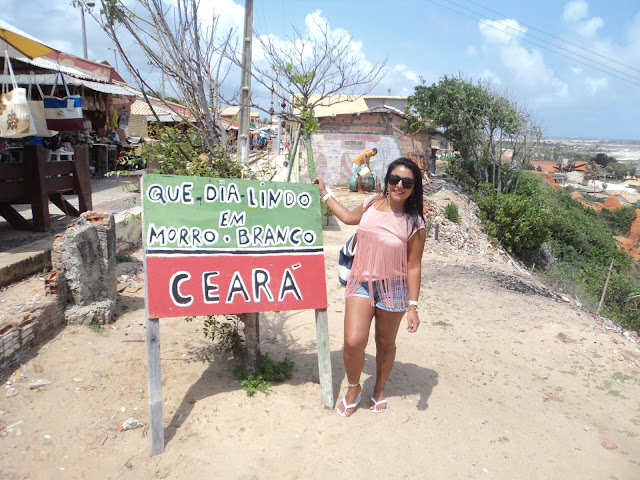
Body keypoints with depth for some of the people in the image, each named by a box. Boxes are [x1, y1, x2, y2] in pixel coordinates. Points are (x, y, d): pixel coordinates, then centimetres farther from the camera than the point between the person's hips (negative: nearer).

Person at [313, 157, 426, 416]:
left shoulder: (414, 224, -11)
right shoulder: (372, 204, -1)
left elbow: (413, 267, -8)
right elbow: (349, 217, 21)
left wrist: (413, 306, -10)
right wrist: (325, 192, 27)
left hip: (392, 289, -2)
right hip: (361, 283, 2)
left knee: (385, 343, 15)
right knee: (353, 342, -10)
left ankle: (379, 389, 42)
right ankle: (353, 388, 21)